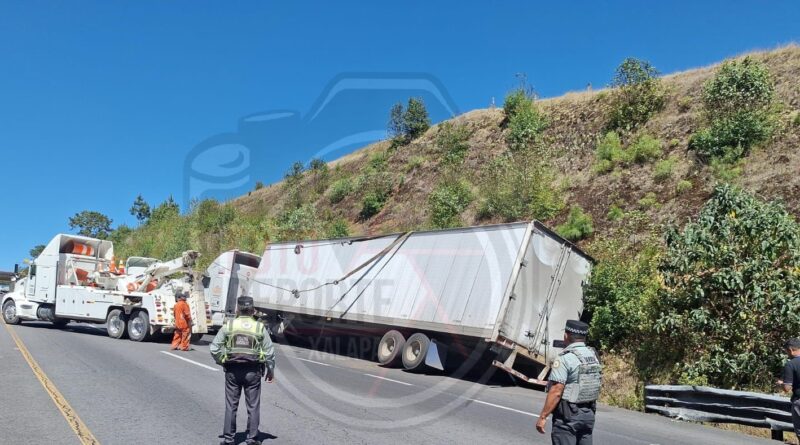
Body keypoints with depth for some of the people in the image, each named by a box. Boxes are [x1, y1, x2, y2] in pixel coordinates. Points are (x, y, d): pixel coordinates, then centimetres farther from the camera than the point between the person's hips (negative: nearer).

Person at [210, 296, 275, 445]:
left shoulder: (228, 325, -2)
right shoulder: (260, 327, -3)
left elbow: (214, 347, -4)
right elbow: (269, 351, -2)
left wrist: (221, 361, 11)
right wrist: (270, 370, 9)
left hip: (232, 371, 1)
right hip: (253, 371, -1)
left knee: (231, 406, 11)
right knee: (253, 406, 9)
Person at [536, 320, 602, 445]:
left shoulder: (565, 358, -17)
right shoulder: (593, 356, 7)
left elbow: (556, 392, -21)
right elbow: (596, 385, 13)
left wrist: (543, 416, -16)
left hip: (568, 415, -7)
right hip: (589, 413, 7)